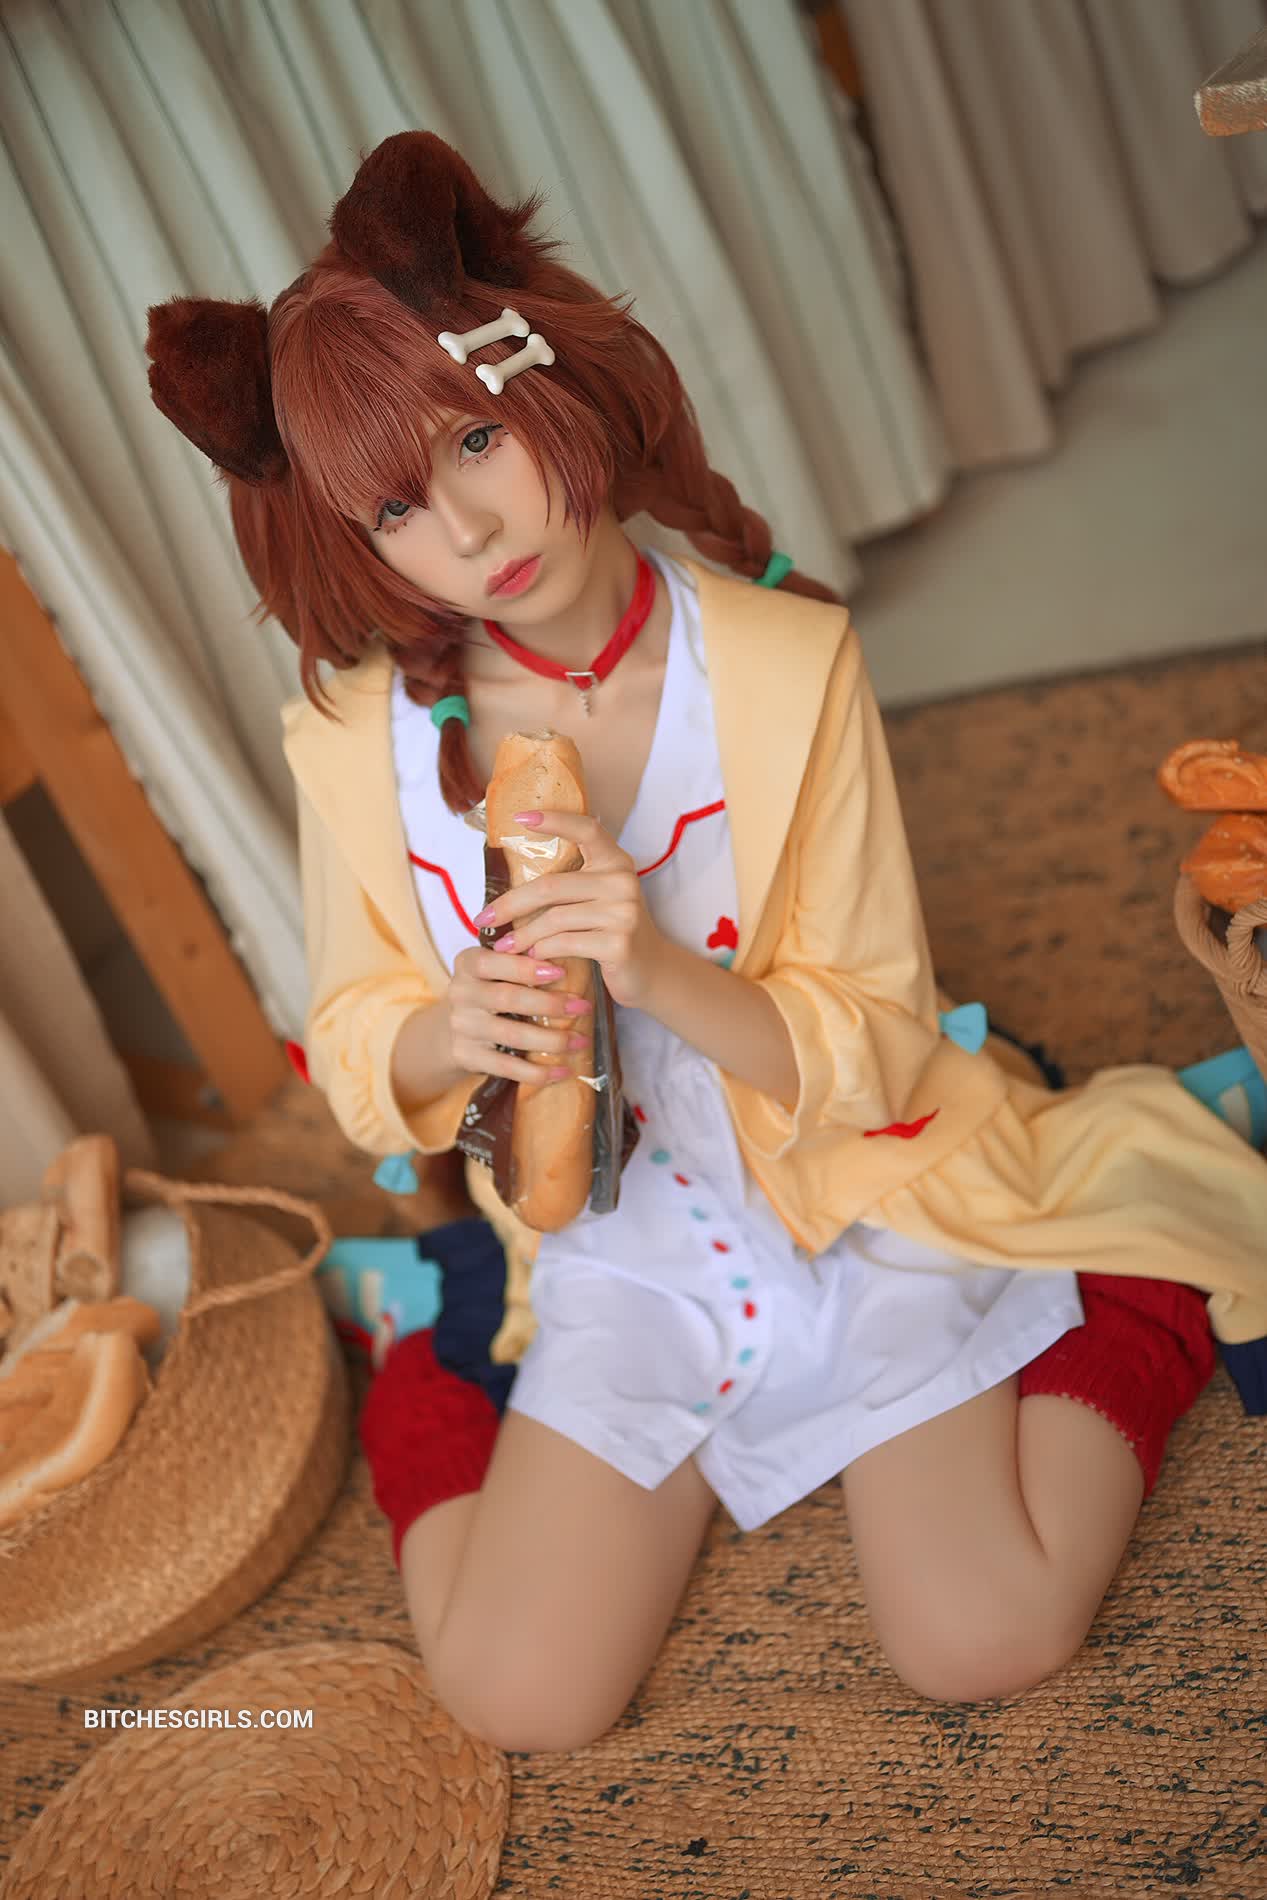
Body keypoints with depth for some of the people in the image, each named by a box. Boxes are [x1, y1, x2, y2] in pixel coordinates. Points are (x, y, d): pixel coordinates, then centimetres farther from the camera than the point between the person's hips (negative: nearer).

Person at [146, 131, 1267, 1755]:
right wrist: (445, 1038, -23)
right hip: (617, 1266, 2)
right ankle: (427, 1400, 22)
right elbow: (355, 1049, 1)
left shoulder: (784, 661, -18)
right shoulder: (357, 738, -11)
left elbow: (872, 1052, -13)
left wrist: (660, 971, -32)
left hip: (852, 1212, -1)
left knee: (983, 1640, -14)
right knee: (520, 1703, -8)